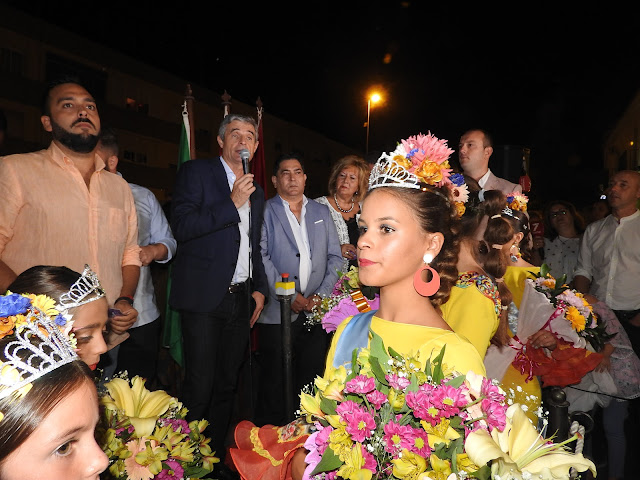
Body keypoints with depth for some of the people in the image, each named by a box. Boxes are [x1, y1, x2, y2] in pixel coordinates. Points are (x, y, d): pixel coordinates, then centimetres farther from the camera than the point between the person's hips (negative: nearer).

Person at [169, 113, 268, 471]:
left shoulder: (256, 192, 17)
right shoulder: (195, 172, -1)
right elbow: (182, 226, -13)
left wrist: (260, 288, 12)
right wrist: (232, 203, -16)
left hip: (242, 299, 6)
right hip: (205, 297, -6)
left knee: (227, 385, 13)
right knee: (200, 388, -2)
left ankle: (217, 456, 27)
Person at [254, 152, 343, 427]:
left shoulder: (321, 212, 15)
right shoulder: (265, 211, 3)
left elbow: (334, 257, 10)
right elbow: (261, 257, -8)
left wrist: (322, 294, -4)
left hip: (316, 312, 4)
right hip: (277, 312, -3)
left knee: (311, 382, 11)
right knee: (274, 384, 4)